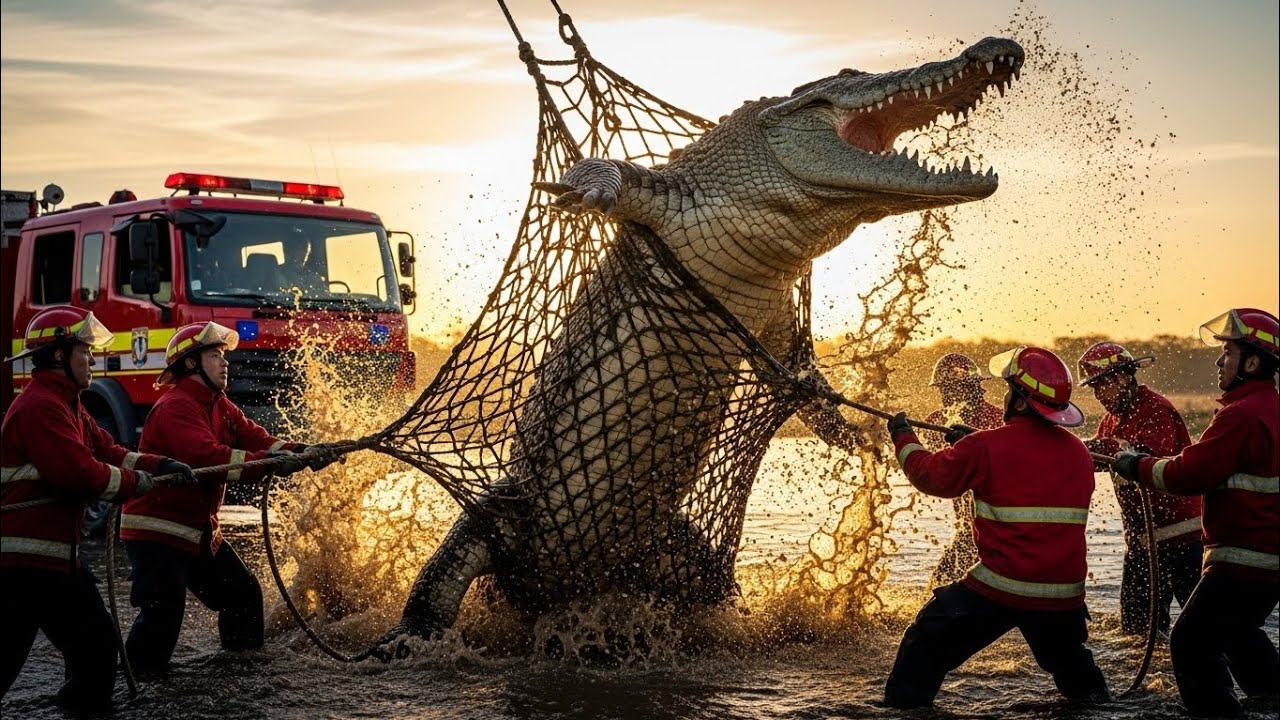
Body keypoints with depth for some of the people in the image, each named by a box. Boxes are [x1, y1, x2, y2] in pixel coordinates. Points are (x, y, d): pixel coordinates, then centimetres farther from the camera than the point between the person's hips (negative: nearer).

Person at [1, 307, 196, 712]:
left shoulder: (66, 404, 18)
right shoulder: (40, 407, -17)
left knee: (95, 644, 16)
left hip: (59, 554, 11)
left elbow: (107, 451, 18)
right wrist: (137, 482, -9)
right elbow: (80, 473, -23)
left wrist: (160, 465, 4)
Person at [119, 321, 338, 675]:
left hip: (200, 529, 10)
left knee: (242, 593, 17)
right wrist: (270, 463, -42)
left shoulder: (219, 405, 14)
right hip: (156, 528, -10)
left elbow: (254, 438, 1)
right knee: (164, 607, -21)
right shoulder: (176, 407, -19)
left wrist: (299, 453, -18)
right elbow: (205, 457, -35)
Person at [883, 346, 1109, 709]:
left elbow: (933, 476, 2)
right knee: (1071, 662, 31)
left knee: (927, 643, 11)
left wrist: (904, 439, 20)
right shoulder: (1079, 452, 6)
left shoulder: (985, 448, -12)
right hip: (1063, 595, 5)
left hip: (999, 590, -5)